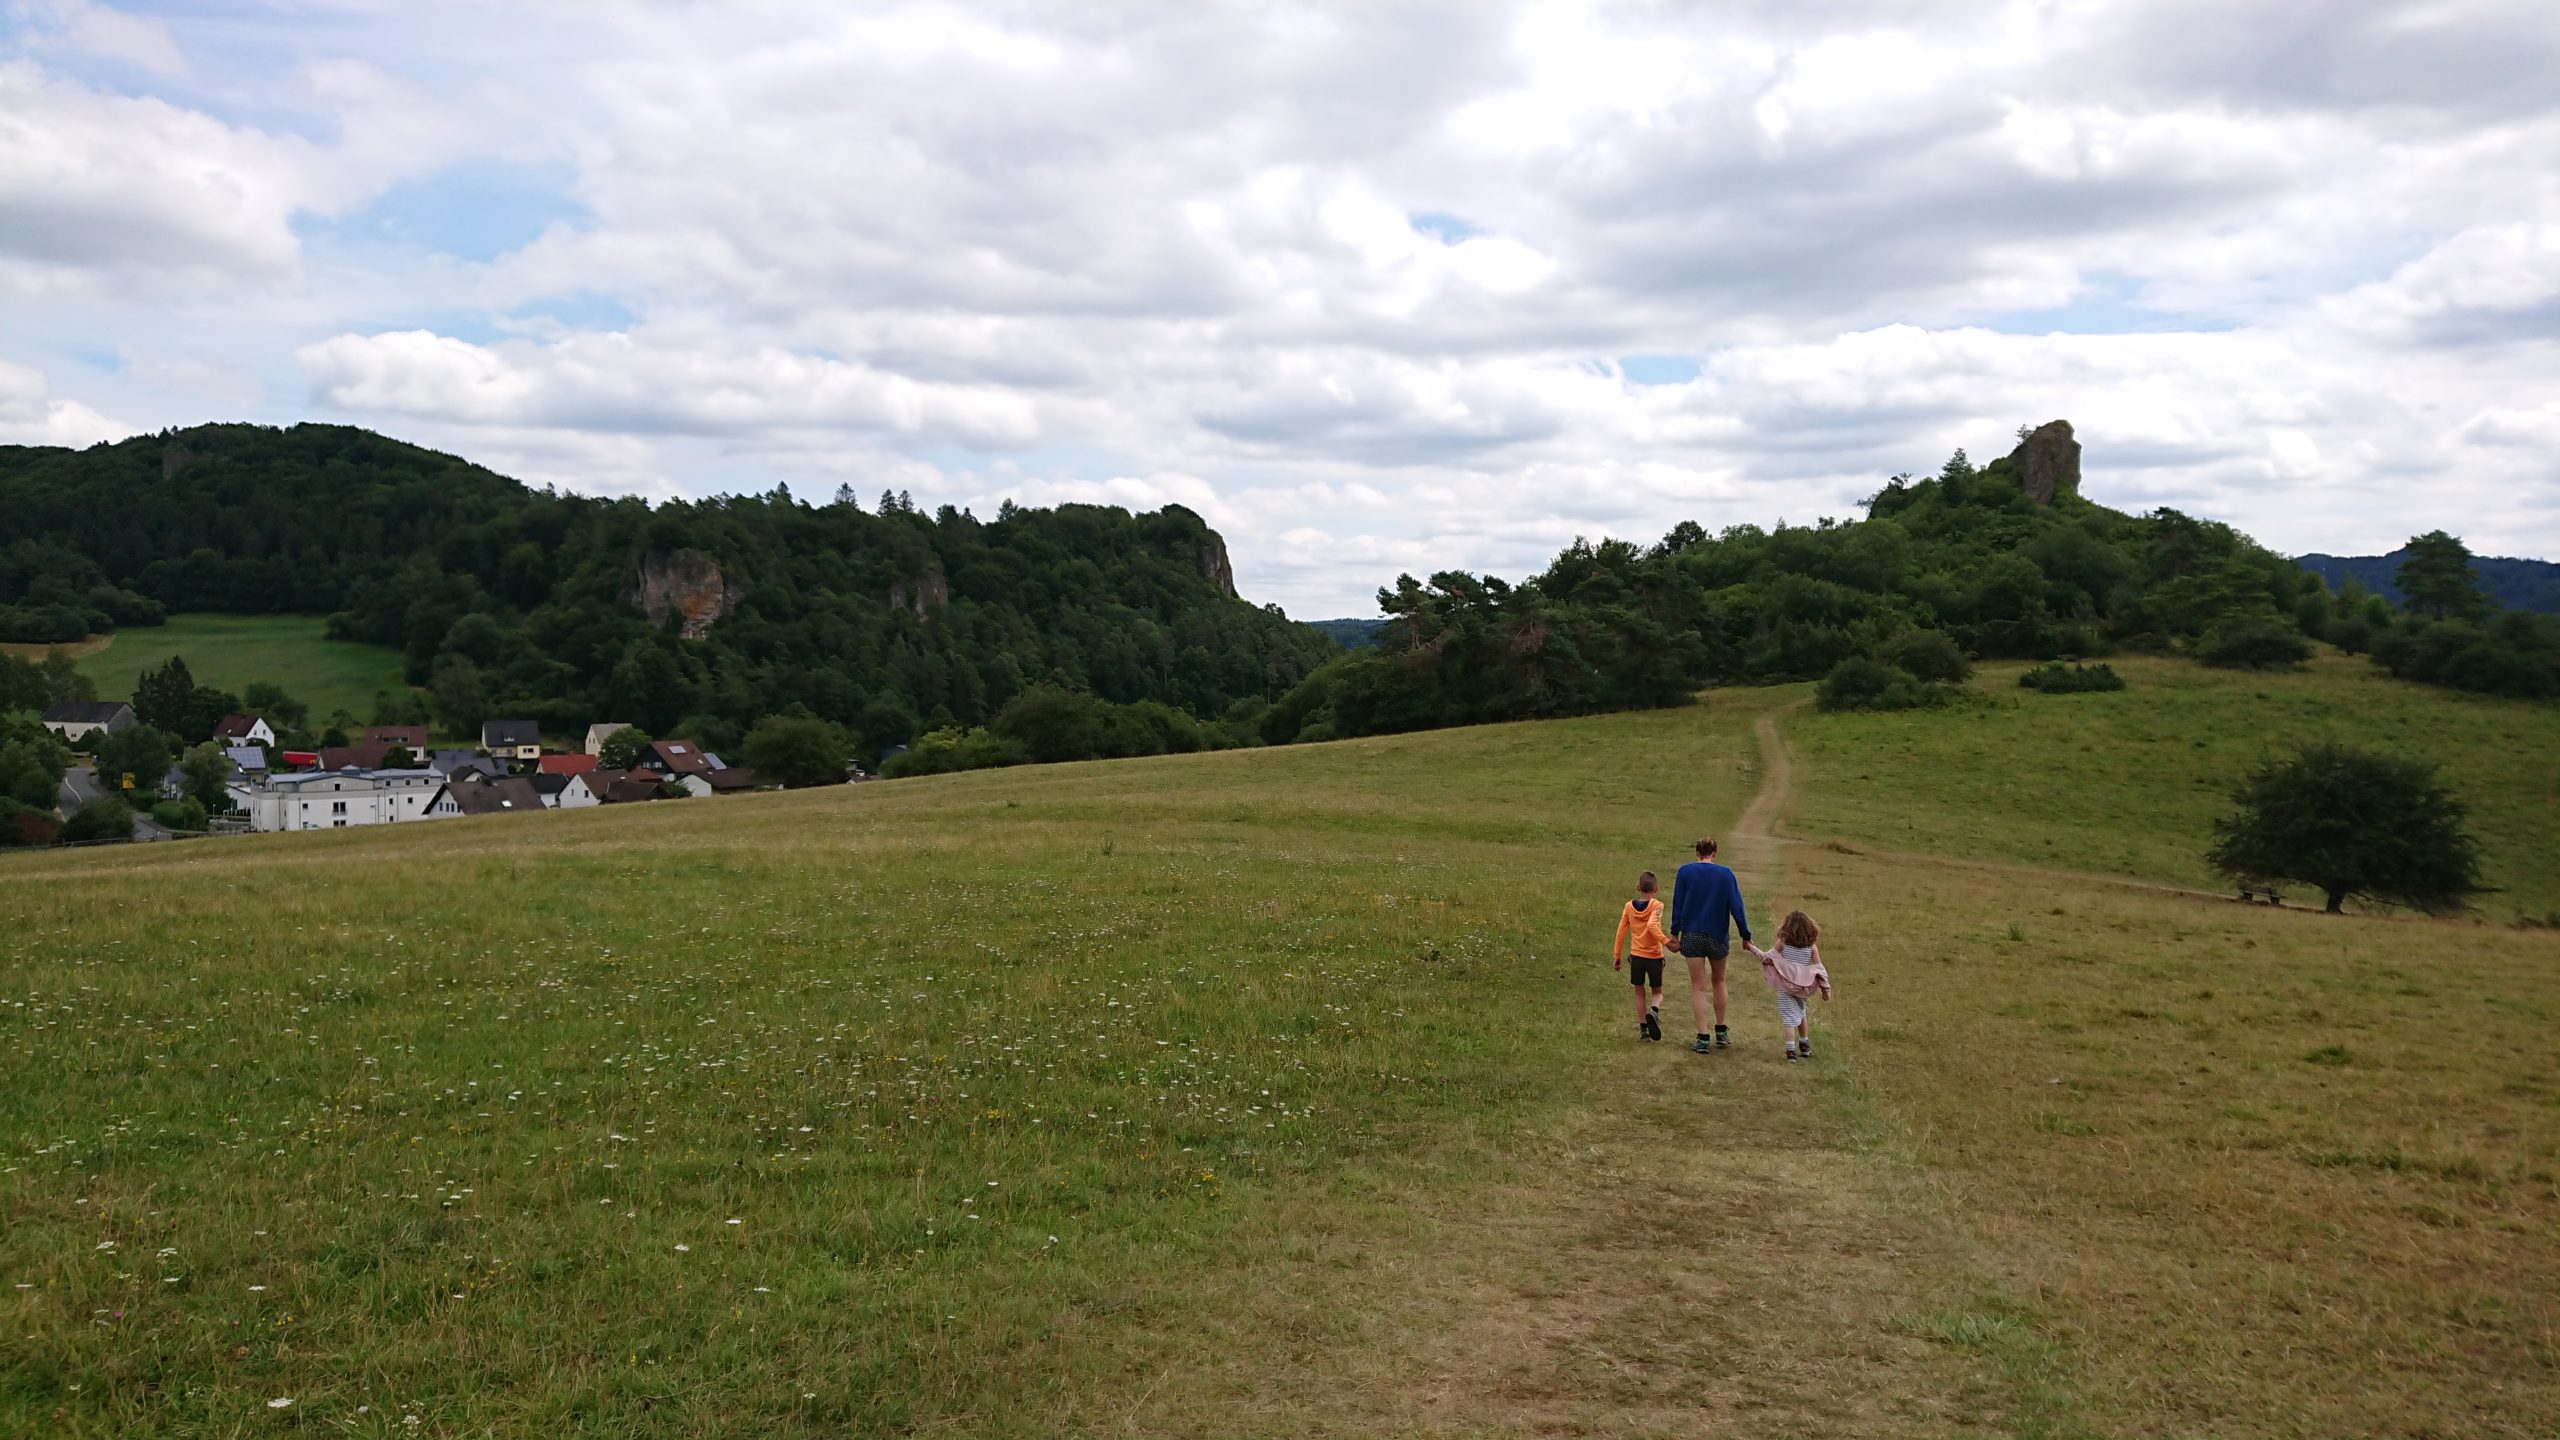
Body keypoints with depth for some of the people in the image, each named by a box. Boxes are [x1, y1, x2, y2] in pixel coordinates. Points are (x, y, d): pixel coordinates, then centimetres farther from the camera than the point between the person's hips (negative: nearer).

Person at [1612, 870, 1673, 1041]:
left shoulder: (1629, 906, 2)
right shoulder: (1656, 905, -9)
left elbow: (1621, 932, 2)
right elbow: (1651, 926, -26)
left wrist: (1617, 956, 8)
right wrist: (1666, 942, -24)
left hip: (1636, 956, 2)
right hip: (1654, 956, -2)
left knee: (1640, 992, 15)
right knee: (1657, 992, 13)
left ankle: (1643, 1029, 12)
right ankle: (1654, 1012, -18)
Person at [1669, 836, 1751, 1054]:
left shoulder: (1685, 871, -4)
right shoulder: (1725, 874, -5)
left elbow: (1677, 905, -3)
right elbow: (1736, 907, -5)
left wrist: (1675, 932, 5)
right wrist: (1745, 936, 1)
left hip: (1692, 936, -1)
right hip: (1717, 936, 1)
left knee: (1698, 987, 4)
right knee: (1719, 981, 20)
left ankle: (1703, 1038, 0)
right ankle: (1721, 1033, 25)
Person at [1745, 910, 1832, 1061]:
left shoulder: (1783, 943, -8)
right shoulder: (1812, 947, -2)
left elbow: (1766, 957, -5)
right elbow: (1819, 968, -2)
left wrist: (1751, 947, 7)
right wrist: (1825, 989, 4)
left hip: (1785, 988, -3)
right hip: (1802, 988, 3)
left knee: (1789, 1017, -3)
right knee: (1801, 1015, 23)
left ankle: (1791, 1050, -13)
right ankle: (1804, 1046, 36)